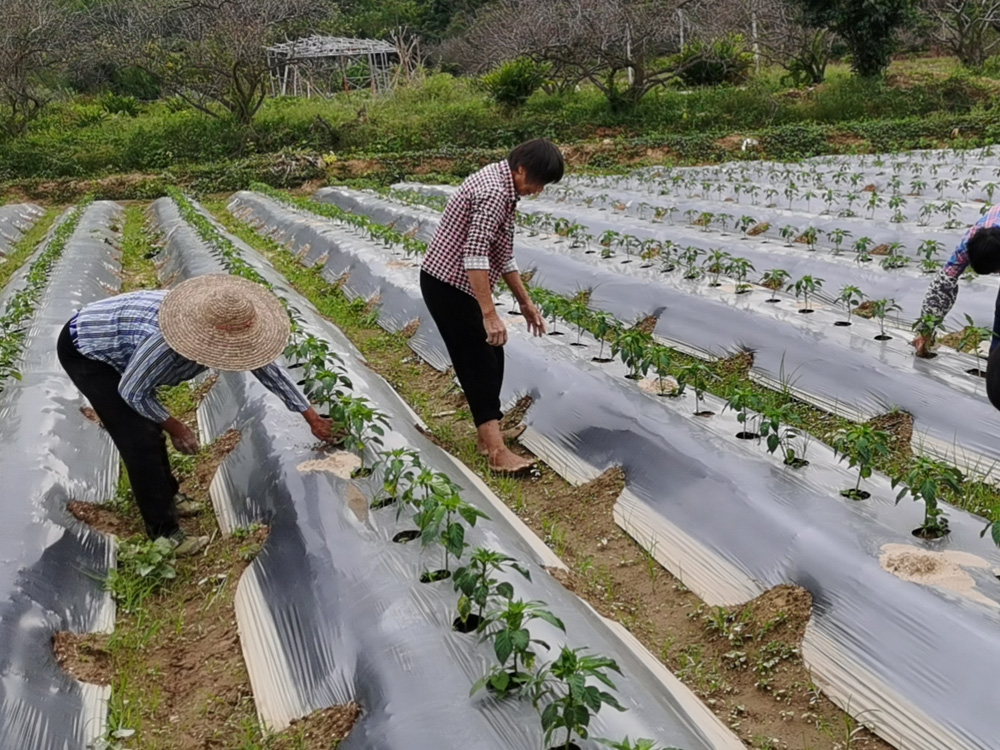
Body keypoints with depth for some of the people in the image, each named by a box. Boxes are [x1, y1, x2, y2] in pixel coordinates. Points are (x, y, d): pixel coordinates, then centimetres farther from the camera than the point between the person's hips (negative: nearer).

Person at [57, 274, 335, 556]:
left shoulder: (222, 328, -18)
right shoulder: (164, 342, -40)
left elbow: (265, 366, -4)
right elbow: (132, 392, -24)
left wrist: (311, 416, 1)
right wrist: (173, 426, -10)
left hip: (107, 340, 8)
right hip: (82, 351, -8)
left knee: (149, 425, 16)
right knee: (139, 437, -10)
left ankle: (166, 495, 38)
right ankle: (162, 530, 3)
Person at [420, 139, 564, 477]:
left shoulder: (502, 186, 11)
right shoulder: (494, 192, -22)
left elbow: (501, 253, 18)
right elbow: (475, 255, -31)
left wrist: (525, 301, 19)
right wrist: (490, 314, -34)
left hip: (460, 284, 10)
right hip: (448, 284, -10)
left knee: (490, 355, 13)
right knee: (480, 358, -9)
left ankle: (489, 432, 24)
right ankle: (496, 450, -8)